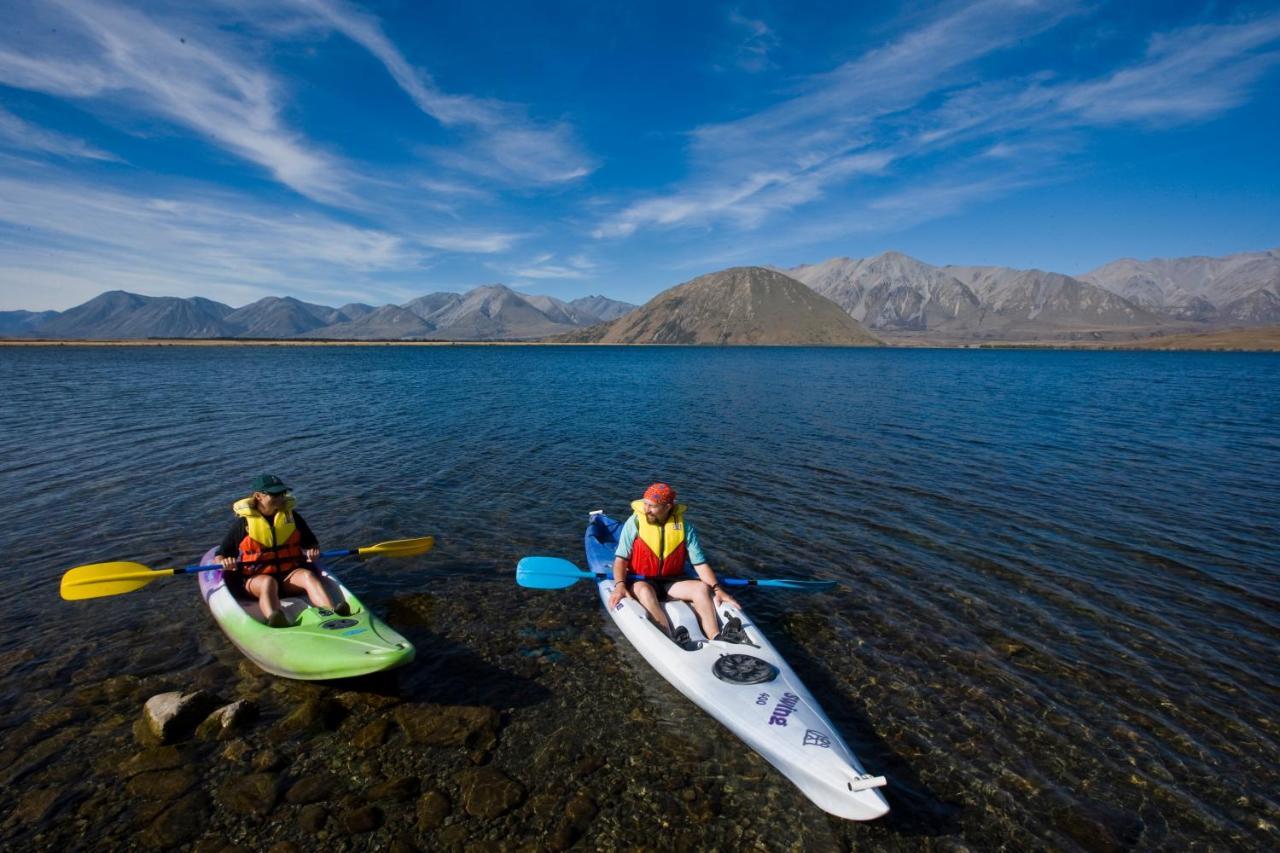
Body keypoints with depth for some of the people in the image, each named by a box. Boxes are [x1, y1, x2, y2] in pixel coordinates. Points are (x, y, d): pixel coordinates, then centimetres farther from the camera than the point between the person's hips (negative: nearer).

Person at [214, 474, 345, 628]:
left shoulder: (291, 516, 10)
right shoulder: (244, 523, 2)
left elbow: (312, 543, 19)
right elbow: (219, 555, 6)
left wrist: (312, 551, -4)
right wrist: (224, 562, -17)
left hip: (289, 574, 2)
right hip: (255, 577, -2)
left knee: (308, 575, -29)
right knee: (268, 582, -36)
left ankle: (332, 613, -54)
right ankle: (274, 619, -66)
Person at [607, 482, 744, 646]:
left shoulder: (684, 526, -5)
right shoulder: (635, 522, -10)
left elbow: (700, 563, -5)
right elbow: (621, 559, -12)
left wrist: (717, 589, -17)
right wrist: (619, 585, -28)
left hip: (672, 581, 3)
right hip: (641, 581, -2)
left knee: (702, 588, -22)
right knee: (645, 592, -35)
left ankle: (716, 638, -38)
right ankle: (672, 641, -50)